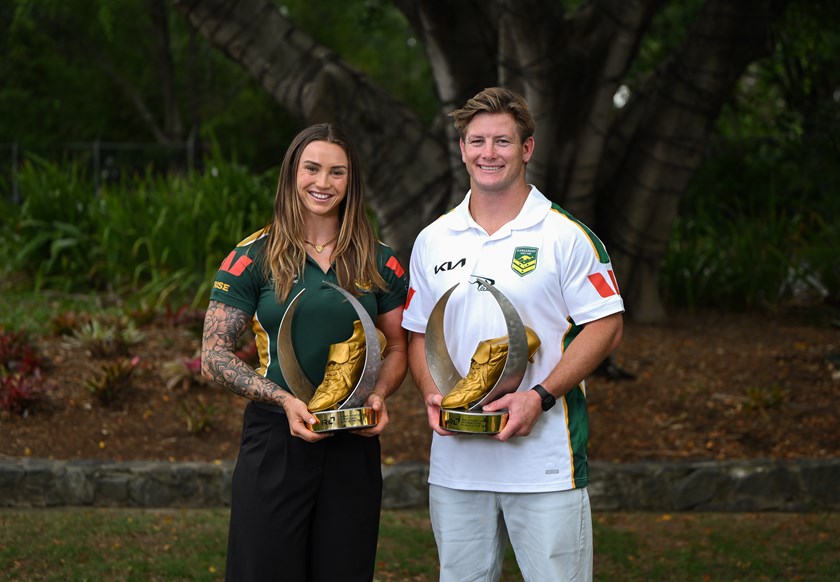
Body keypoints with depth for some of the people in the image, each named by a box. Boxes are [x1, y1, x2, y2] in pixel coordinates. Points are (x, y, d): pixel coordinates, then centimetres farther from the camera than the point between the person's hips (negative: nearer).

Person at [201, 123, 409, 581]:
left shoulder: (379, 263, 8)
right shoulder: (253, 258, -1)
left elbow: (398, 347, 15)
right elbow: (214, 357, -3)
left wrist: (379, 396, -6)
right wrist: (284, 399, -17)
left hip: (354, 442, 2)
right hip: (275, 440, -2)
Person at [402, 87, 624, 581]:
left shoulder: (565, 236, -3)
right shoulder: (433, 241, 11)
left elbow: (605, 327, -6)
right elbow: (417, 333, 17)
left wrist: (540, 396, -17)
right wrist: (432, 394, -3)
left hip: (545, 460, -4)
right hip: (456, 460, 4)